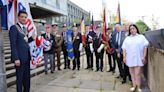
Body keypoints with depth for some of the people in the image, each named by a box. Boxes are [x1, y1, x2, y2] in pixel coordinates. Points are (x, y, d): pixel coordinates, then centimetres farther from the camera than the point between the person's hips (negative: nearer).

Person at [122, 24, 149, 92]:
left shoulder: (141, 37, 4)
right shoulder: (127, 38, 12)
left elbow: (145, 47, 0)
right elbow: (124, 49, 9)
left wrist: (144, 57, -6)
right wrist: (124, 57, 2)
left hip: (138, 58, -3)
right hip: (130, 58, 3)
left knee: (137, 73, -6)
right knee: (132, 73, 10)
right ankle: (134, 86, 22)